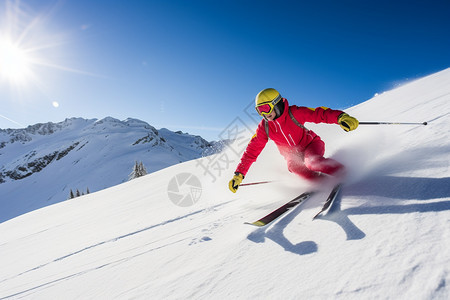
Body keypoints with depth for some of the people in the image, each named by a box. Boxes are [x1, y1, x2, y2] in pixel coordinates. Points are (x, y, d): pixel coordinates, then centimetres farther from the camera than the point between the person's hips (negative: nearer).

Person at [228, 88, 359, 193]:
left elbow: (319, 114, -28)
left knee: (311, 161, -33)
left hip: (311, 144, -4)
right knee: (292, 166, -27)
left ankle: (346, 175, -21)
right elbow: (252, 151, -10)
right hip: (292, 154, 4)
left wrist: (340, 117, -49)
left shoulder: (294, 113, -22)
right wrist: (239, 174, -15)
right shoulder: (264, 127, -12)